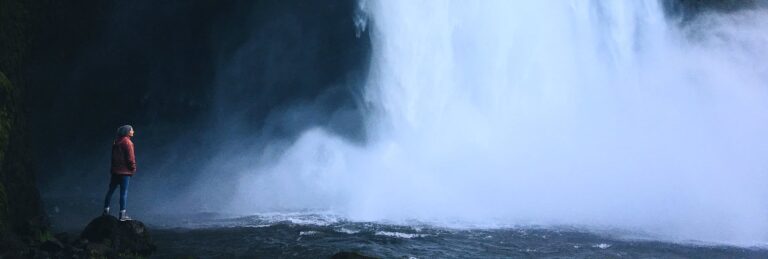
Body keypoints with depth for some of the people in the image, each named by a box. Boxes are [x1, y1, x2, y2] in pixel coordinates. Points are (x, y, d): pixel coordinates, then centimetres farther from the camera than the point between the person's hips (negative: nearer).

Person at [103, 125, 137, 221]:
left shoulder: (116, 142, 8)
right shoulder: (127, 142, -15)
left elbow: (114, 155, 13)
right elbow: (130, 158, -15)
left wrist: (114, 166, 19)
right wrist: (133, 168, -4)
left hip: (115, 170, 7)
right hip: (125, 171, -7)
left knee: (111, 190, 14)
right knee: (124, 192, -1)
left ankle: (106, 210, 20)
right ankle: (122, 215, 1)